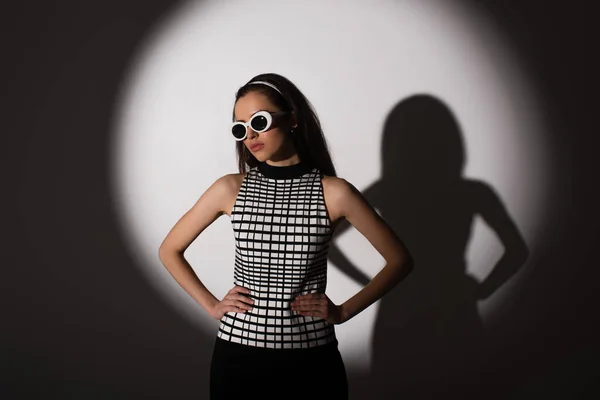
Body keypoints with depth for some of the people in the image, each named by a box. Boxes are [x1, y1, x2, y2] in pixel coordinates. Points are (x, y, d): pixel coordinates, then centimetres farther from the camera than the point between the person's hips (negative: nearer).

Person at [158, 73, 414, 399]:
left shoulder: (334, 192, -8)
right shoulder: (230, 189, -3)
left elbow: (400, 260, 0)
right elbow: (169, 250, 9)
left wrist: (344, 311, -6)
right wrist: (211, 305, 0)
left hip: (312, 358, -1)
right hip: (238, 355, 2)